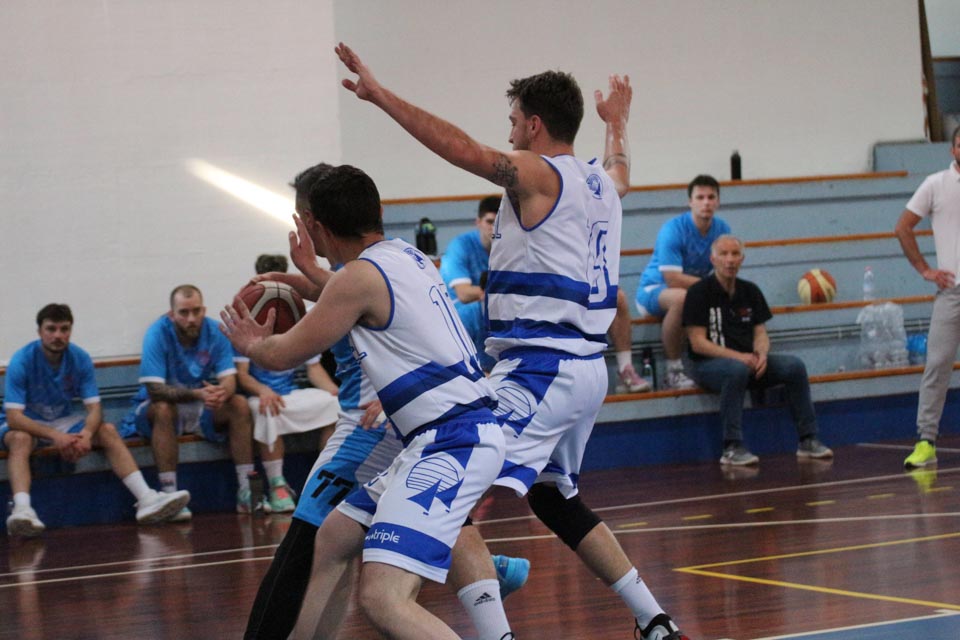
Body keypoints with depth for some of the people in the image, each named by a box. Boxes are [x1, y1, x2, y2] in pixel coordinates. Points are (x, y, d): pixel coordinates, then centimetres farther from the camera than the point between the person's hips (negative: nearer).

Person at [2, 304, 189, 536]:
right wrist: (55, 436, -40)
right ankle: (22, 509, -60)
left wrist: (86, 434, -33)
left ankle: (146, 499, -27)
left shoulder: (80, 358, -8)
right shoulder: (22, 361, -21)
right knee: (20, 439, -38)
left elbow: (94, 408, -10)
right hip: (25, 424, -4)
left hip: (62, 422, 4)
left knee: (108, 430, -17)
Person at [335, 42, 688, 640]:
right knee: (554, 497, 28)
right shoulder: (602, 182, 16)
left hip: (540, 371, -10)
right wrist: (618, 122, 62)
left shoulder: (539, 175, -8)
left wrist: (380, 94, -20)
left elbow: (462, 147, -23)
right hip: (589, 369, 10)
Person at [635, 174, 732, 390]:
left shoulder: (722, 228, -3)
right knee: (681, 297, -40)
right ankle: (674, 370, -29)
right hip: (654, 289, -6)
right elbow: (673, 279, -28)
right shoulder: (673, 230, -22)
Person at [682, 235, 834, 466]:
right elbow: (698, 343, -11)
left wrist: (761, 355, -14)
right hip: (709, 364, -6)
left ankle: (807, 440, -11)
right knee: (736, 369, -39)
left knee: (794, 365, -17)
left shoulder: (750, 291, 13)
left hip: (747, 361, 6)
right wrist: (738, 357, -21)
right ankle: (732, 448, -37)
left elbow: (760, 333, 11)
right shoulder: (699, 293, -5)